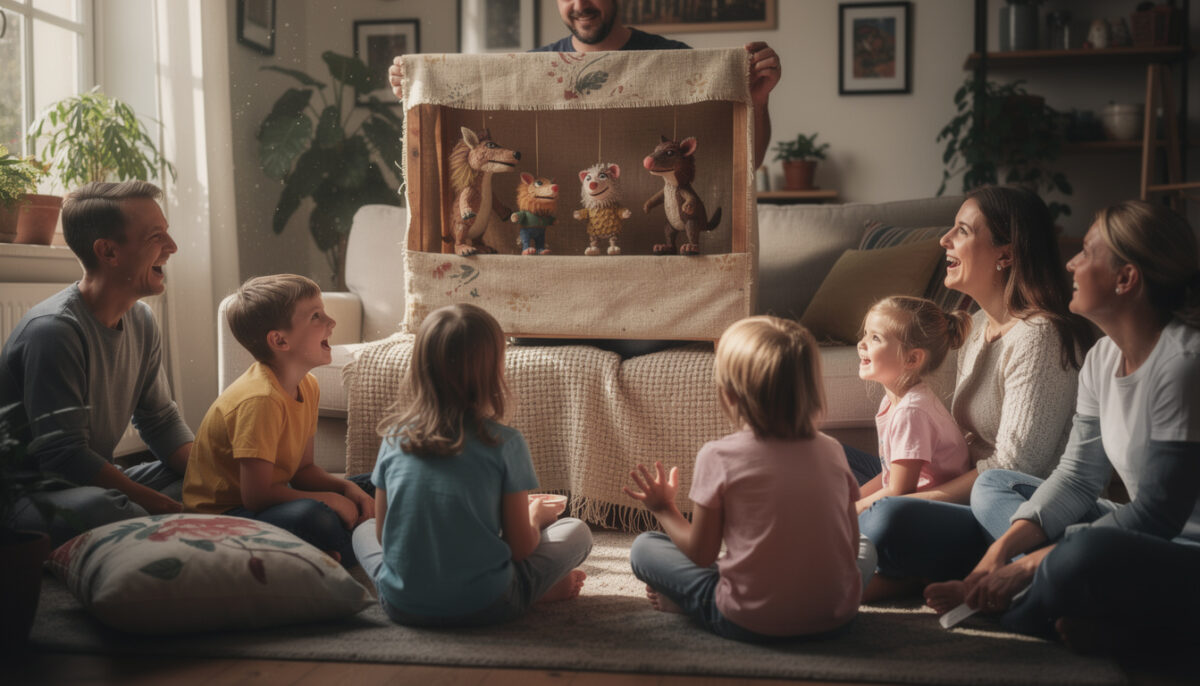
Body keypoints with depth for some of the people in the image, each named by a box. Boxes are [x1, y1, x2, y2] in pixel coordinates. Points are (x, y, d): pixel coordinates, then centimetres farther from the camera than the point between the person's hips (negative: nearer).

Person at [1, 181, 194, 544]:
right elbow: (64, 457, -26)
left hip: (94, 481, 8)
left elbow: (161, 422, 8)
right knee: (96, 507, -39)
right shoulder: (54, 330, -23)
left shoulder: (141, 321, 5)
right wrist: (168, 506, -26)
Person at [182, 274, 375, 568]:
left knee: (370, 488, 11)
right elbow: (257, 497, -26)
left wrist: (347, 488, -8)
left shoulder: (308, 386, 3)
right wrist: (328, 499, -17)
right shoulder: (260, 399, -26)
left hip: (263, 500, 10)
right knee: (313, 516, -36)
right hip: (223, 516, -10)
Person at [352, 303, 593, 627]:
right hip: (484, 606, -1)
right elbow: (520, 546, -5)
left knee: (364, 530, 32)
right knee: (575, 530, 17)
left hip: (401, 605, 1)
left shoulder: (395, 437, -2)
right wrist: (535, 515, 18)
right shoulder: (505, 443, -11)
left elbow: (382, 533, 7)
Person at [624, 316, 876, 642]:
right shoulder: (831, 451, 1)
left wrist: (664, 509, 15)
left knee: (643, 547, 15)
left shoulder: (719, 456, -10)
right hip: (836, 615, 1)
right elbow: (851, 546, 6)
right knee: (867, 548, 34)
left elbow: (701, 553, -4)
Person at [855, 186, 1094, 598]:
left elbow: (1012, 469, -22)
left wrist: (912, 500, -18)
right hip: (968, 498, 10)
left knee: (891, 520, -37)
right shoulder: (980, 325, 11)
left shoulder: (1038, 338, -19)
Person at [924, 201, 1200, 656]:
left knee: (1086, 552, -39)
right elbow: (1077, 477, 5)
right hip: (1152, 536, 9)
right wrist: (1003, 549, -10)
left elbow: (1157, 515, -24)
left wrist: (1030, 565, -22)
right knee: (991, 487, 9)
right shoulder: (1103, 357, 3)